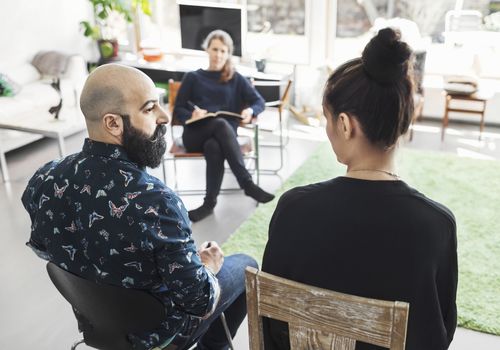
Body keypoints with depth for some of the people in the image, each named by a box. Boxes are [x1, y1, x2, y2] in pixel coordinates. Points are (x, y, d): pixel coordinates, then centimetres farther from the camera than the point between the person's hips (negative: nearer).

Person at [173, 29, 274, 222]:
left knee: (214, 147, -37)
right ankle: (247, 184, -40)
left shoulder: (236, 79, 20)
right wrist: (192, 115, -14)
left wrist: (250, 110, -15)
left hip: (225, 133, 1)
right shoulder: (193, 77, 18)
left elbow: (259, 101, 10)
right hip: (195, 134, -1)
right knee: (221, 124, -36)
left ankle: (209, 203, -34)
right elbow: (178, 110, 11)